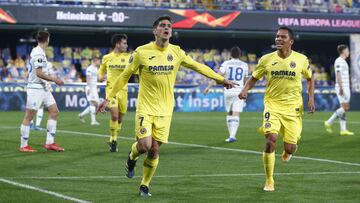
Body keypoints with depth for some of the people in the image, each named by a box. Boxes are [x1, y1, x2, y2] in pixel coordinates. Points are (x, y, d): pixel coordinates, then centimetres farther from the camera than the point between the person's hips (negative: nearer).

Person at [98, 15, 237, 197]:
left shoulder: (176, 52, 0)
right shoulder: (141, 52, -8)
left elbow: (198, 67, 12)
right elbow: (125, 76, 0)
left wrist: (221, 79, 14)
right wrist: (109, 98, -1)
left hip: (165, 110, 3)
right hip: (145, 107, -3)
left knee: (154, 150, 3)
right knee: (145, 145, -16)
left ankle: (144, 186, 21)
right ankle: (132, 157, 20)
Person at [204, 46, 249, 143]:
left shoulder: (226, 64, 1)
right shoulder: (244, 65, 7)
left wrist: (209, 86, -12)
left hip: (228, 91, 0)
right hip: (239, 91, 0)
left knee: (229, 113, 16)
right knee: (236, 115, -4)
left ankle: (231, 135, 17)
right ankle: (232, 136, -19)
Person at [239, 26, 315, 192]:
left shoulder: (301, 59, -1)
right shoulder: (266, 59, -2)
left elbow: (310, 78, 15)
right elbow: (254, 78, 8)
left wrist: (311, 99, 5)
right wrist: (245, 90, -11)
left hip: (293, 107, 0)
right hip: (272, 105, 0)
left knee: (290, 148, -1)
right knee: (270, 139, -20)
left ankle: (287, 151, 42)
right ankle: (269, 181, -5)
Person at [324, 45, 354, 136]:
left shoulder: (343, 61, 20)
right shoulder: (339, 61, -10)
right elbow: (338, 74, -18)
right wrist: (341, 88, -23)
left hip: (346, 87, 10)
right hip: (342, 87, -10)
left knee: (345, 108, 5)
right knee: (345, 108, -14)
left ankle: (343, 129, 4)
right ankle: (329, 123, -9)